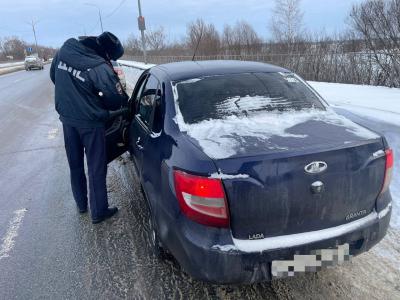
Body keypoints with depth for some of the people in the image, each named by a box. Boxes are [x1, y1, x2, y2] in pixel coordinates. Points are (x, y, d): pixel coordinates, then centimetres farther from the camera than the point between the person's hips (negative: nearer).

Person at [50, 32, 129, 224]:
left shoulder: (64, 50, -3)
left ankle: (81, 204, 36)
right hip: (90, 122, -6)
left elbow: (54, 76, 11)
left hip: (67, 117, 7)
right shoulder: (100, 68, -24)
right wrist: (124, 107, 4)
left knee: (75, 164, 20)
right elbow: (117, 99, -18)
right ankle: (98, 211, 19)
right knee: (96, 168, 7)